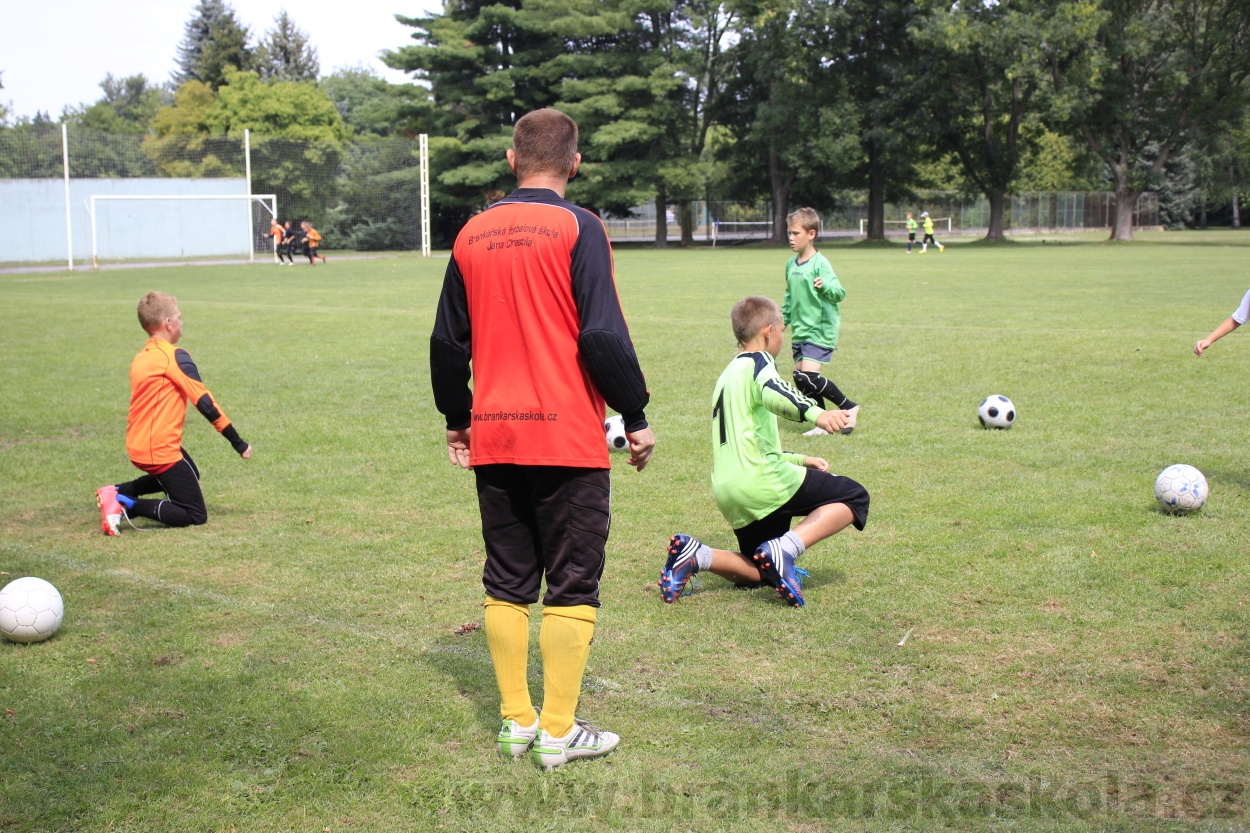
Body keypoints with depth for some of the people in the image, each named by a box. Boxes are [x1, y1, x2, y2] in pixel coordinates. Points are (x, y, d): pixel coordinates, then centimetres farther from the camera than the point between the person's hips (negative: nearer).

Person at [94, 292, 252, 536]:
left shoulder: (141, 357, 12)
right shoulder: (174, 356, -14)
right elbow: (204, 402, -17)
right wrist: (238, 443, -13)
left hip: (138, 445, 9)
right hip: (160, 450, -9)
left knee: (190, 476, 33)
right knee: (195, 516, -2)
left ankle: (119, 492, 17)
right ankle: (127, 505, -14)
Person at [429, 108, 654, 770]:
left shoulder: (472, 234, 7)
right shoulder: (576, 228, -8)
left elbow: (448, 341, 11)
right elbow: (603, 335, -14)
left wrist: (456, 420, 23)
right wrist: (636, 417, -4)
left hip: (492, 438, 5)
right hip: (567, 437, -5)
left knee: (506, 584, 13)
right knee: (572, 587, 4)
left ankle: (516, 722, 19)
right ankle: (558, 733, 6)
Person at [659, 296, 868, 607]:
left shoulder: (728, 375, 27)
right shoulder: (758, 362, -1)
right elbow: (771, 393, -27)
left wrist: (799, 460, 34)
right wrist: (816, 413, -42)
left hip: (728, 493, 9)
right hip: (760, 481, -9)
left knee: (758, 573, 21)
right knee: (854, 497, -1)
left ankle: (695, 555, -2)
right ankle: (784, 549, -18)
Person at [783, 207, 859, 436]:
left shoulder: (820, 264, -14)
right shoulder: (791, 264, 10)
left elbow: (839, 293, -24)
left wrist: (824, 286, -43)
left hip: (820, 331, -8)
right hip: (800, 331, 8)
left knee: (807, 376, -17)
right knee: (801, 379, 6)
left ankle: (849, 407, 2)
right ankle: (822, 424, 19)